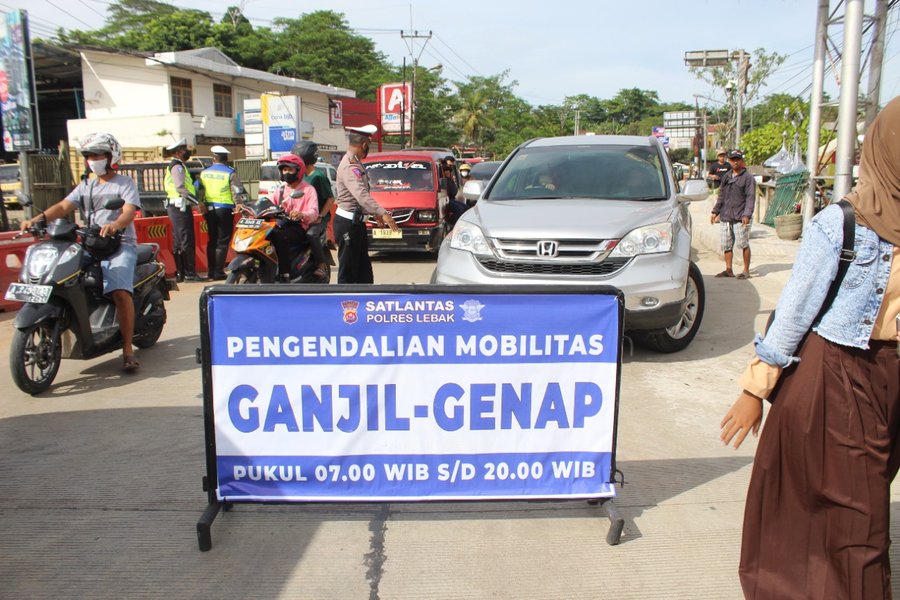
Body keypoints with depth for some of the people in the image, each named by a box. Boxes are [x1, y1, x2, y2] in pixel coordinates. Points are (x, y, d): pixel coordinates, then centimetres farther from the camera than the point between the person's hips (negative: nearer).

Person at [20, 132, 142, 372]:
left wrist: (115, 225, -36)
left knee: (120, 292, -27)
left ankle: (128, 350, -21)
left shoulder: (125, 183, 5)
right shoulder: (86, 186, 22)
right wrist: (38, 219, -10)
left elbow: (129, 211, -13)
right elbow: (64, 206, 8)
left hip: (120, 245, -6)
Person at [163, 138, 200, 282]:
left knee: (178, 242, 11)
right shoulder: (177, 166, -10)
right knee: (187, 241, -10)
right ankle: (190, 273, -10)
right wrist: (197, 201, -21)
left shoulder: (174, 166, 22)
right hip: (180, 206, -11)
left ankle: (180, 273, 15)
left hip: (175, 207, 11)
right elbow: (180, 188, -22)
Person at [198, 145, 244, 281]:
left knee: (212, 240, 13)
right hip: (225, 209, -5)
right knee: (222, 242, 0)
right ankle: (218, 273, -2)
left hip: (209, 209, 5)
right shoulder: (230, 173, -7)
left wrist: (201, 205, 15)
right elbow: (238, 192, -10)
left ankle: (211, 272, 16)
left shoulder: (204, 172, 7)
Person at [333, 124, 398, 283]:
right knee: (347, 270, -4)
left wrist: (375, 214, 25)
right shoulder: (350, 166, -19)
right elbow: (361, 194, -34)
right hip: (348, 224, -10)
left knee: (363, 268, 15)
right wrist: (383, 213, -42)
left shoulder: (355, 163, 14)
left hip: (357, 222, 10)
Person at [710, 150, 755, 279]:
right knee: (726, 245, 7)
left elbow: (750, 197, -10)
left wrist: (747, 215, -19)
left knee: (743, 244, -3)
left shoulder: (748, 177, -3)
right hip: (726, 217, 6)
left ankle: (746, 271, 6)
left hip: (740, 218, -6)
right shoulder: (726, 177, 16)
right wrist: (715, 211, 17)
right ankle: (728, 270, 15)